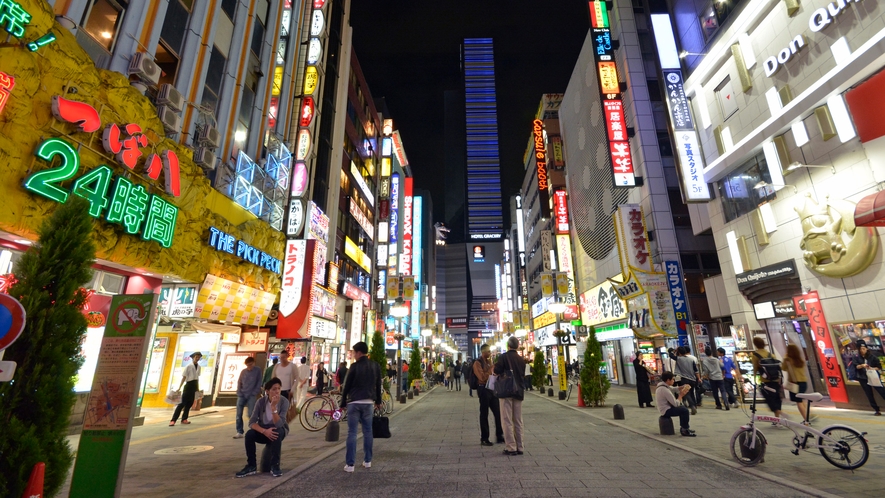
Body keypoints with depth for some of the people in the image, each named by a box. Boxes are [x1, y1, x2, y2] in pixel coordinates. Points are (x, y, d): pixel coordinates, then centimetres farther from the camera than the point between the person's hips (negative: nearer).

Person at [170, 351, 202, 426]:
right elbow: (184, 377, -11)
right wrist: (179, 388, -16)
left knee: (190, 403, 9)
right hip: (188, 385, -6)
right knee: (182, 403, -8)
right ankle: (173, 420, -4)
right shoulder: (189, 366, -9)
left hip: (194, 386, 6)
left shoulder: (198, 366, 9)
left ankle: (184, 419, 18)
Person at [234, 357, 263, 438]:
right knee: (239, 414, 1)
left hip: (252, 396, -3)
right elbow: (239, 383, 9)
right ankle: (239, 432, 9)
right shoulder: (243, 372, 6)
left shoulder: (257, 372, -1)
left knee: (251, 414, -5)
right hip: (242, 395, 3)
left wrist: (254, 394, -9)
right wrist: (239, 393, -2)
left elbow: (259, 384, -1)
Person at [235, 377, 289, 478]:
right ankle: (251, 466, -10)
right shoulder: (261, 402, -15)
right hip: (263, 429, 2)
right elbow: (252, 422, -19)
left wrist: (273, 407, -43)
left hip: (279, 430, -2)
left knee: (277, 432, -36)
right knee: (249, 434, -27)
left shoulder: (284, 401, -22)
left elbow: (278, 425, -31)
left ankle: (275, 466, -22)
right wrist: (264, 431, -35)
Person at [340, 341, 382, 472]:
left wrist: (343, 403, 5)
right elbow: (378, 385, 10)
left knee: (352, 433, 3)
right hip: (369, 403, 4)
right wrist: (378, 401, 19)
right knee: (367, 432, 13)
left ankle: (350, 464, 4)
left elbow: (346, 386, -5)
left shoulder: (355, 366, -8)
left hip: (354, 403, -3)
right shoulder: (375, 366, 4)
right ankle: (367, 461, 19)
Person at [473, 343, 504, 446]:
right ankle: (484, 439, 14)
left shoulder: (489, 362, 15)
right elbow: (482, 377, -20)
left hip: (492, 389, 8)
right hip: (483, 389, -7)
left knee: (498, 412, 10)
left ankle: (499, 436, 23)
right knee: (484, 414, 2)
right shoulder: (477, 363, -10)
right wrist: (491, 369, -18)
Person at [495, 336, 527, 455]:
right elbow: (523, 375, 17)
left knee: (507, 420, 0)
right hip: (519, 392, 6)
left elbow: (496, 372, -16)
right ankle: (519, 447, 15)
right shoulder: (521, 359, 9)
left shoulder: (503, 357, -9)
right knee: (518, 421, 12)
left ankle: (510, 447, -1)